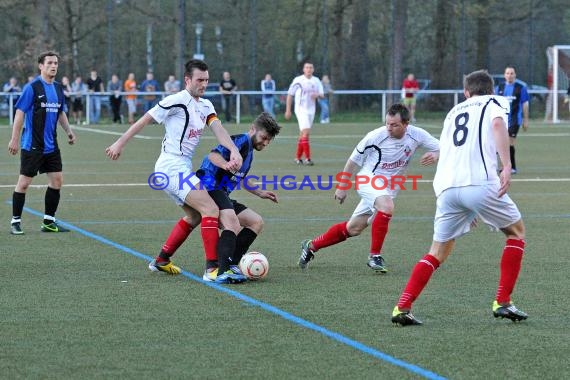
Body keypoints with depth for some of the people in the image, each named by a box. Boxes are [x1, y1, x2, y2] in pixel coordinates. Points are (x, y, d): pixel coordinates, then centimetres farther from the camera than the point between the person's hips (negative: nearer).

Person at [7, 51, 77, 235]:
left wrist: (68, 130, 9)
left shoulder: (58, 88, 9)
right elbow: (20, 113, -12)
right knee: (24, 183, -2)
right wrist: (15, 139, -15)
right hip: (32, 146, -7)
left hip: (51, 146, 7)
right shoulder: (32, 87, -11)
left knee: (57, 180, 3)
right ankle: (15, 221, 7)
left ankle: (49, 221, 13)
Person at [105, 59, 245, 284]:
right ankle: (212, 269, -22)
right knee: (211, 210, -18)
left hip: (182, 168, 10)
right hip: (172, 166, -10)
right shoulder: (178, 101, -11)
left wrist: (234, 152, -19)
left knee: (194, 216, 21)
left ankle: (161, 261, 30)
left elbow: (218, 129, -2)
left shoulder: (206, 106, 13)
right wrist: (120, 143, -4)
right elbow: (145, 120, -6)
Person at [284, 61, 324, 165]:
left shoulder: (316, 81, 6)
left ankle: (298, 158, 19)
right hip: (301, 109, -5)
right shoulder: (298, 80, -6)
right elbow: (290, 95, 0)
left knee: (302, 134, 10)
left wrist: (318, 95, -19)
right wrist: (288, 110, -3)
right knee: (306, 132, -18)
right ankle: (307, 158, -18)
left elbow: (322, 95, 6)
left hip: (311, 110, 5)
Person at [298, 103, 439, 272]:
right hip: (369, 180, -5)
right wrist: (342, 187, 1)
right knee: (387, 207, -35)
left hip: (389, 188, 5)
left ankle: (312, 246, 27)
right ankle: (375, 255, -21)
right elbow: (354, 160, -5)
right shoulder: (376, 136, -19)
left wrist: (435, 155, -27)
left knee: (354, 228, 9)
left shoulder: (416, 135, -12)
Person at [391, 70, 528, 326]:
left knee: (438, 252, 14)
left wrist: (467, 209, 36)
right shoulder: (496, 103, 16)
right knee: (516, 231, 18)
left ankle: (402, 308, 0)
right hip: (480, 182, -4)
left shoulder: (455, 111, 31)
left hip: (446, 187, 5)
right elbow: (498, 124, -9)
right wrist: (507, 167, -18)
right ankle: (502, 303, 11)